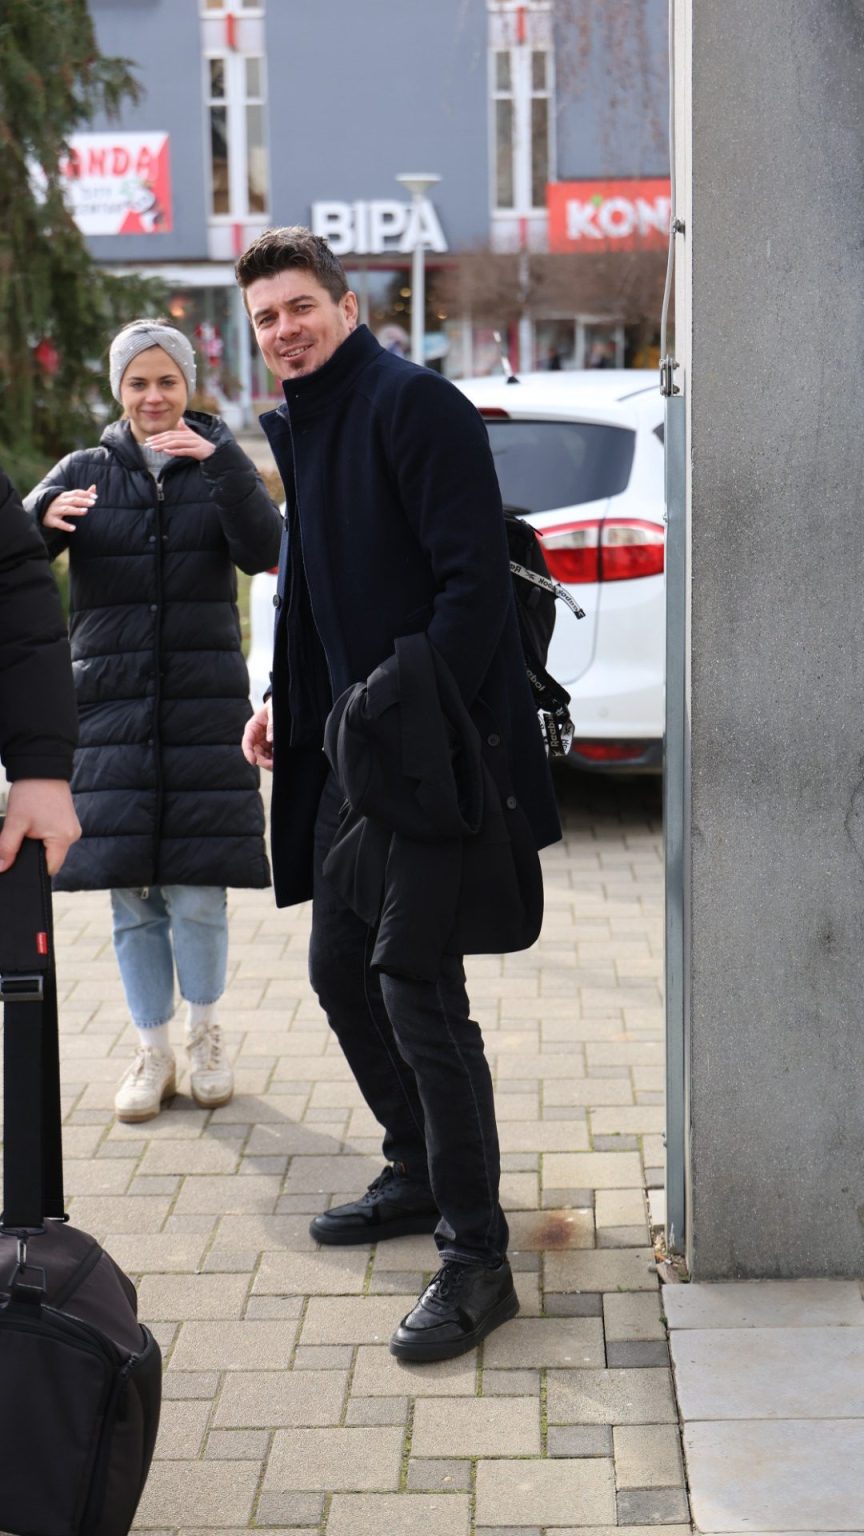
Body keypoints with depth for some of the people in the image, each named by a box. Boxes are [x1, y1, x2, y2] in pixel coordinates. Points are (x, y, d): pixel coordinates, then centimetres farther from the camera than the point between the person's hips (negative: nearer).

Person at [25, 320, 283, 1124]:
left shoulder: (219, 466, 6)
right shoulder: (85, 472, 7)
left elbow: (264, 551, -12)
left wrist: (221, 462, -24)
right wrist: (42, 518, -27)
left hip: (204, 704, -1)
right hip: (111, 706, 1)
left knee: (196, 890, -2)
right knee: (128, 891, 3)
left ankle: (205, 1032, 21)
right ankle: (152, 1051, 17)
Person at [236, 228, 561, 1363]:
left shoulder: (413, 404, -11)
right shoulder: (302, 428, 16)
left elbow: (473, 581, -18)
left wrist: (413, 711, -22)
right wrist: (286, 704, 13)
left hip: (434, 750, -10)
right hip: (353, 749, 10)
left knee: (418, 996, -9)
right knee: (342, 972, 16)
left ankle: (477, 1260, 2)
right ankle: (422, 1176, 36)